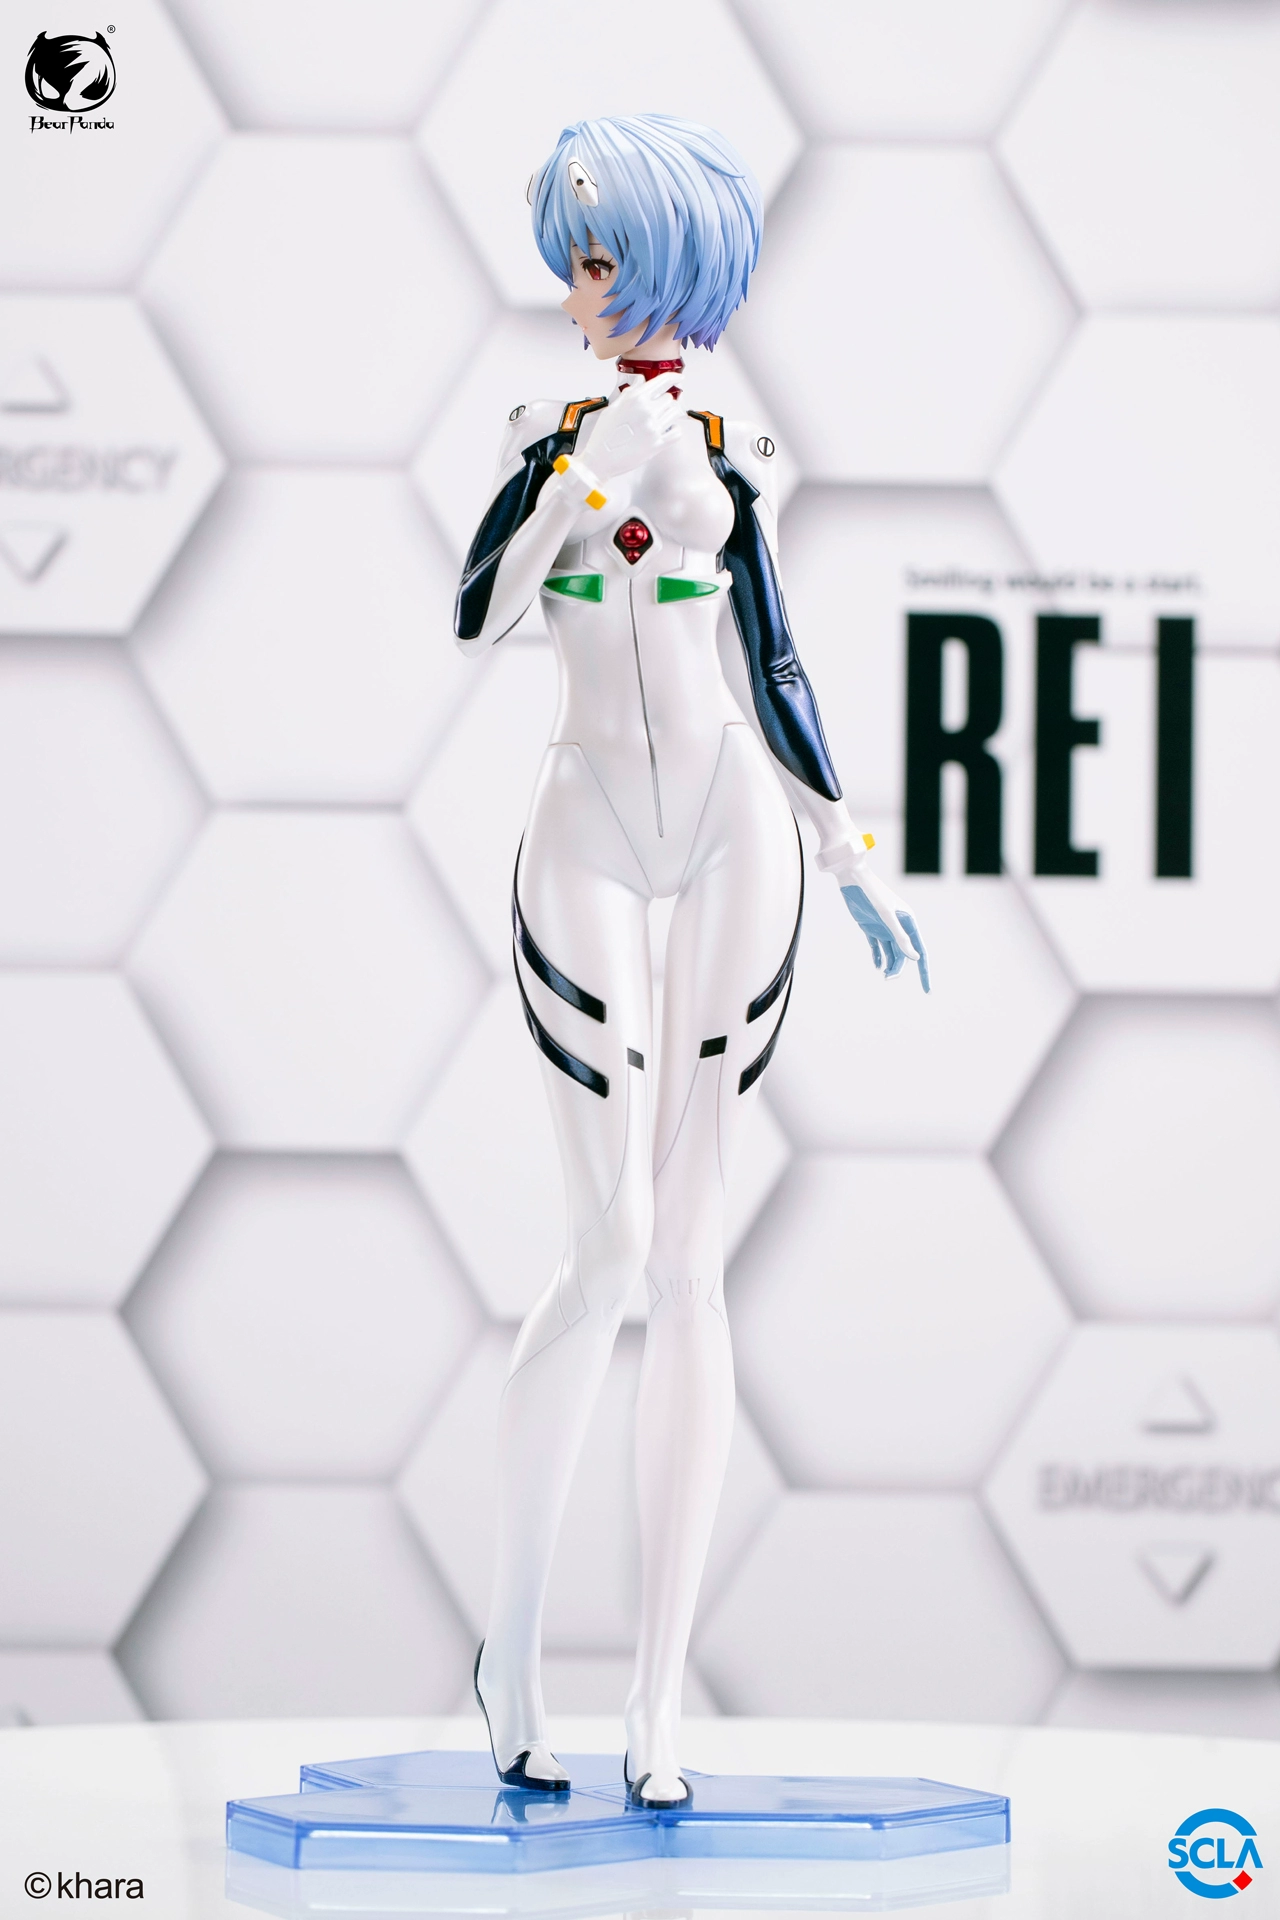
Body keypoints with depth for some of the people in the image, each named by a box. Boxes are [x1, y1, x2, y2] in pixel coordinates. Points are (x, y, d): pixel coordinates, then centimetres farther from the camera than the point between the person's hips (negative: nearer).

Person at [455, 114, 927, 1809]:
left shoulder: (735, 452, 10)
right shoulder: (553, 435, 6)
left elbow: (775, 670, 14)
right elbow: (475, 617, -10)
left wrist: (852, 857, 11)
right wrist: (586, 474, -18)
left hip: (736, 838, 2)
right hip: (590, 835, -2)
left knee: (693, 1261, 0)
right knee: (613, 1247, -12)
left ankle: (660, 1702, 2)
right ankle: (512, 1640, 4)